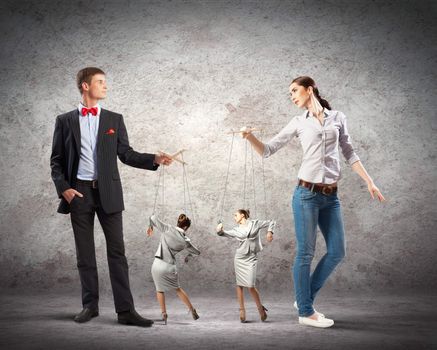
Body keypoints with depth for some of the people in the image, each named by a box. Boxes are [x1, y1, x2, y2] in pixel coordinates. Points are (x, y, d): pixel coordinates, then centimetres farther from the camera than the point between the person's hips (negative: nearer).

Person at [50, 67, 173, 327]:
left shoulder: (114, 119, 8)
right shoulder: (65, 121, 6)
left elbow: (126, 154, 5)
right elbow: (56, 161, 6)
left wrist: (154, 159, -10)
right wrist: (63, 188, -8)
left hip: (108, 192, 0)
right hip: (78, 192, 0)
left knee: (117, 250, -3)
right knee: (85, 252, 7)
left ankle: (125, 310, -2)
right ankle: (90, 305, 19)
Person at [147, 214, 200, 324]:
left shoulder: (167, 228, -5)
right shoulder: (185, 241, -1)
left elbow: (153, 218, -5)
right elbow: (197, 252, 13)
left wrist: (150, 227, 15)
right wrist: (189, 254, 34)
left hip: (158, 264, 0)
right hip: (170, 266, 1)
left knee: (160, 290, 19)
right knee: (177, 289, 22)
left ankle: (164, 313, 14)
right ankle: (192, 310, 25)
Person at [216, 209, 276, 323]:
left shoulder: (254, 224, 3)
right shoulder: (236, 230, 10)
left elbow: (271, 222, 9)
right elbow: (224, 233, 6)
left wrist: (270, 231, -9)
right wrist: (220, 230, -16)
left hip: (251, 259, -3)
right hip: (239, 258, 3)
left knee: (251, 286, -11)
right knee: (240, 285, 3)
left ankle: (260, 307, 9)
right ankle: (242, 309, 13)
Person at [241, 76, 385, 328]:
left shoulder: (338, 117, 9)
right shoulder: (299, 123, 5)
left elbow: (349, 153, 13)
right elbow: (268, 150, 5)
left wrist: (369, 182, 8)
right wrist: (250, 137, -13)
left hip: (331, 196, 3)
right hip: (307, 193, -3)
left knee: (337, 252, 5)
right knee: (306, 253, 1)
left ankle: (305, 299, 21)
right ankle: (306, 312, 12)